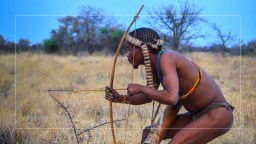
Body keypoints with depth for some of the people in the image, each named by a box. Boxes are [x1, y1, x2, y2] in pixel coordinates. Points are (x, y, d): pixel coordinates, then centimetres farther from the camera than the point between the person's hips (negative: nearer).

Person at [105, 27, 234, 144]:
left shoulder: (165, 58, -23)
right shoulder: (154, 64, 4)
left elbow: (171, 98, -36)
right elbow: (148, 97, 18)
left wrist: (140, 88, -23)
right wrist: (121, 98, 3)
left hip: (218, 115, -10)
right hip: (199, 115, 10)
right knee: (149, 133, 12)